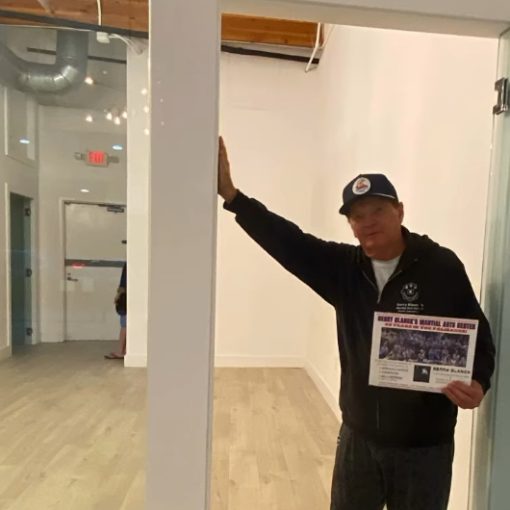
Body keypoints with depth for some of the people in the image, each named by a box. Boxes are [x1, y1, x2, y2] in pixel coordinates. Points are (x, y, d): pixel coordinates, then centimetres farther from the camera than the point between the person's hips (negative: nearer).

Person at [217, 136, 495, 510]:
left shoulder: (441, 266, -12)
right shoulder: (343, 268, -4)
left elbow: (478, 335, -4)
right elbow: (287, 242, -11)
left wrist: (478, 383, -23)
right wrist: (231, 195, -16)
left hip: (424, 445, -3)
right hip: (359, 437, 3)